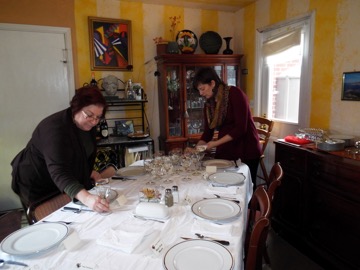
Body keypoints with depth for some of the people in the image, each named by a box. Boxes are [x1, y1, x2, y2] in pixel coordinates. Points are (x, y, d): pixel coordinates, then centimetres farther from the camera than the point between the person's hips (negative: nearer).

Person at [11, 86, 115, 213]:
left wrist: (90, 171, -4)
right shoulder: (55, 128, -34)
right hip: (37, 186, -7)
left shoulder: (88, 125, -10)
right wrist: (86, 198, -60)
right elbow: (58, 172, -47)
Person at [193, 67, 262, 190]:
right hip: (224, 152, 6)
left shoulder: (235, 94, -15)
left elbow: (241, 128, -21)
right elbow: (208, 132, 8)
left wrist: (215, 143, -21)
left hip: (246, 151, -5)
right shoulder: (208, 104, 5)